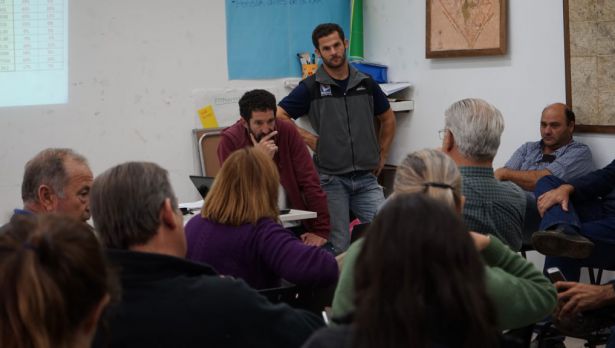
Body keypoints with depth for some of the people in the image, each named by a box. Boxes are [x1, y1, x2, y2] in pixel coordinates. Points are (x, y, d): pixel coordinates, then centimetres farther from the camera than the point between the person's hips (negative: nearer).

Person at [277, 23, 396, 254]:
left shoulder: (366, 84, 7)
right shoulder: (311, 87, -3)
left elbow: (388, 119, 22)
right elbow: (277, 117, -7)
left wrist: (382, 155, 15)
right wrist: (308, 139, -9)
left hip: (366, 178, 3)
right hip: (331, 179, -3)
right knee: (339, 247, -1)